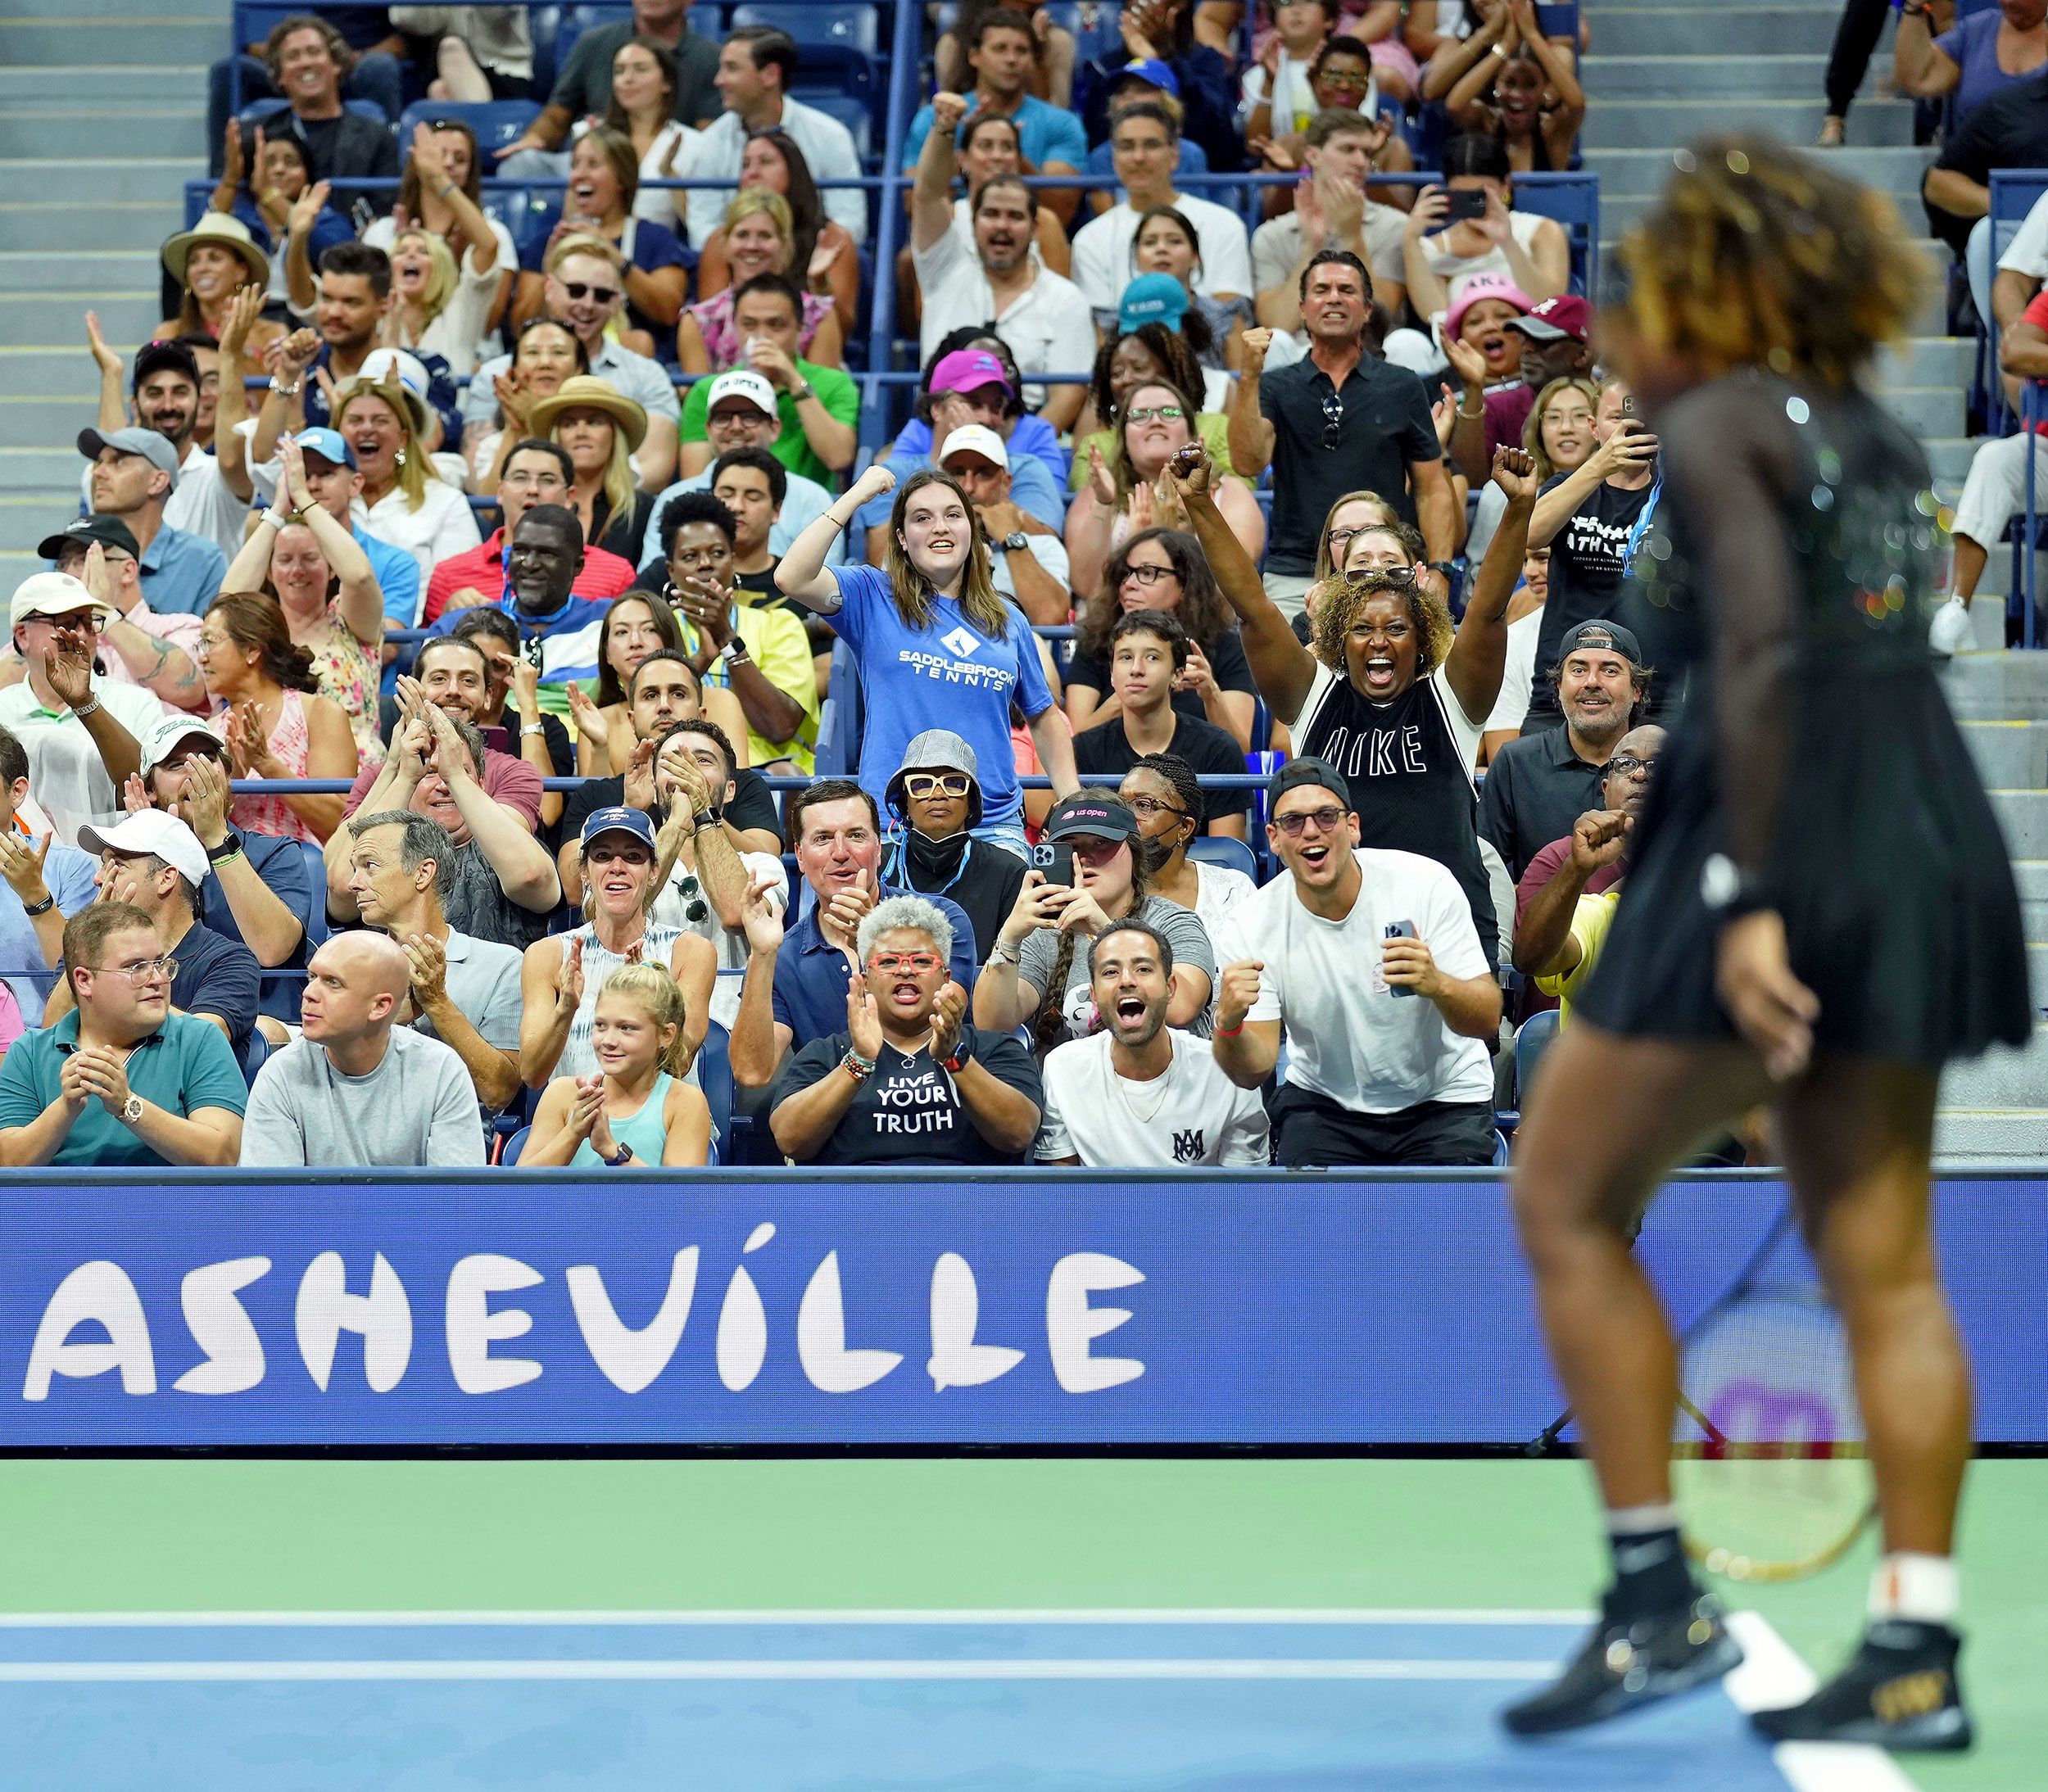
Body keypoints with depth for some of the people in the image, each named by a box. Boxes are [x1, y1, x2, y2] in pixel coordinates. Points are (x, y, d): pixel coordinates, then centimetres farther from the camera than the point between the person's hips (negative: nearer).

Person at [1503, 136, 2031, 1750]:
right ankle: (1920, 1650, 5)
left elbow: (1764, 660, -17)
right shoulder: (1875, 436, 17)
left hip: (1789, 838, -8)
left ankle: (1659, 1599, 1)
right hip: (1931, 846, 8)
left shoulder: (1719, 424, -6)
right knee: (1883, 1263, 8)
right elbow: (1877, 658, 15)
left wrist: (1748, 904, -22)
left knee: (1567, 1203, 4)